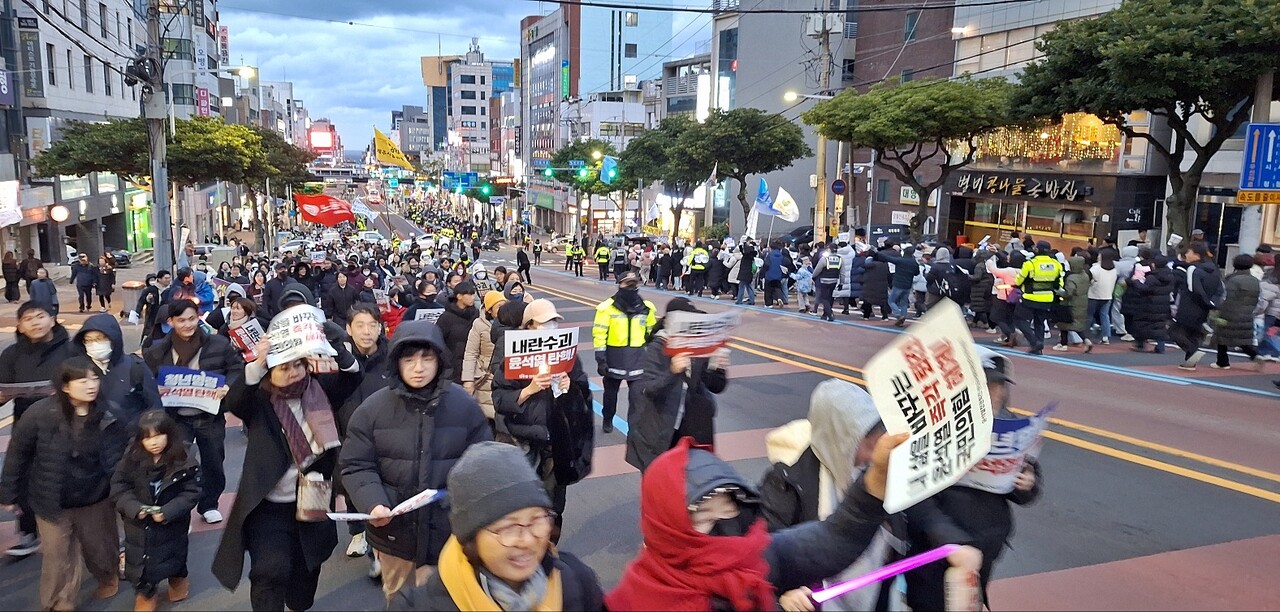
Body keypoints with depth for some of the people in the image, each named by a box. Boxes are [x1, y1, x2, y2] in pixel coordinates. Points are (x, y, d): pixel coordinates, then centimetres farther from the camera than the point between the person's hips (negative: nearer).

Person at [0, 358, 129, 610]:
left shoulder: (109, 414, -15)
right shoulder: (40, 413, -19)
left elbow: (123, 452, -4)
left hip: (95, 497, 1)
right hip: (52, 501, -1)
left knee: (98, 546, 22)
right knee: (58, 555, 9)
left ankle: (108, 576, 53)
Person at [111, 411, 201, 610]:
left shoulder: (185, 460, -20)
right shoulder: (132, 457, -13)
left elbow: (191, 493, -16)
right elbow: (119, 485, -8)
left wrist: (168, 512, -28)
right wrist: (133, 507, -23)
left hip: (171, 523, -1)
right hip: (138, 523, 1)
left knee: (172, 553, 21)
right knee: (139, 558, 13)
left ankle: (178, 577, 52)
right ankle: (145, 590, 40)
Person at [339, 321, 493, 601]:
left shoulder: (464, 405, -6)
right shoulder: (373, 408, -7)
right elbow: (356, 466, -4)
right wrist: (373, 503, -20)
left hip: (448, 531, -1)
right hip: (393, 529, 1)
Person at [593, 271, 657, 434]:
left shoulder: (646, 307, 1)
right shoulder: (608, 307, -10)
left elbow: (652, 333, 12)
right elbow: (599, 334, -10)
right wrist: (600, 358, -12)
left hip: (637, 359, 1)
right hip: (614, 358, -1)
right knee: (611, 391, 16)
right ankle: (608, 420, 37)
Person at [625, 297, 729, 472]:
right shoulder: (656, 350, -13)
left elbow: (716, 388, 1)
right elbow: (648, 391, -25)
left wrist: (718, 369, -20)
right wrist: (672, 372, -42)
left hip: (688, 431, 4)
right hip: (657, 434, -4)